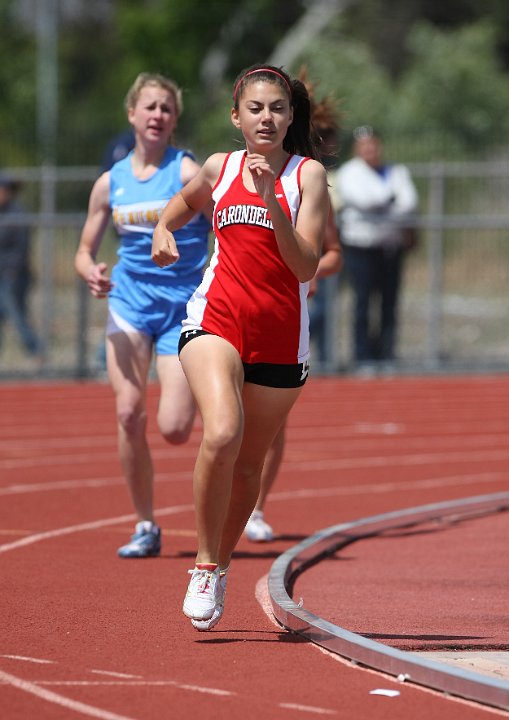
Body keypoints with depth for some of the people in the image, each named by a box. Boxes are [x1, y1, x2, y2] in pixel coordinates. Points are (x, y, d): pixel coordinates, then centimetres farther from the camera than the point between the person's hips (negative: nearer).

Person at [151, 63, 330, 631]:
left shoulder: (308, 174, -2)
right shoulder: (219, 169, 7)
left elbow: (306, 267, -12)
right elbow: (184, 202, 32)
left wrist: (271, 202, -23)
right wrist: (163, 229, 10)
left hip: (280, 336, 0)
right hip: (216, 320, 0)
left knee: (248, 463, 10)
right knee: (222, 434, -25)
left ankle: (221, 566, 33)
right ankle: (203, 565, -12)